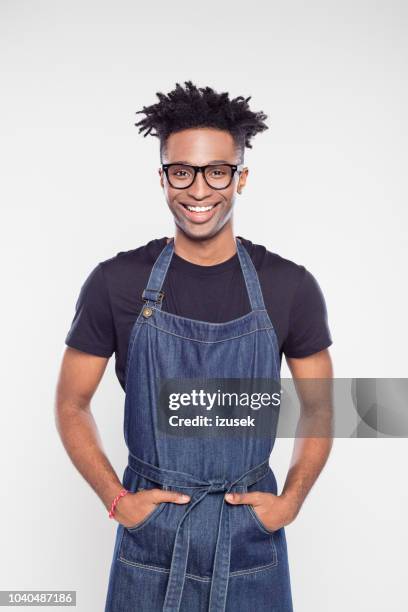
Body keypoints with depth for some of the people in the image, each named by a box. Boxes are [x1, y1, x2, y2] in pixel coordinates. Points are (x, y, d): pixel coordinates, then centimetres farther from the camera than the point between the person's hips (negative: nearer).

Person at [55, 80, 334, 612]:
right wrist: (117, 500, -6)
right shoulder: (116, 282, -8)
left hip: (252, 533, 1)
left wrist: (291, 501, -4)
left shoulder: (291, 287, -6)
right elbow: (71, 404, 1)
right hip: (150, 532, 0)